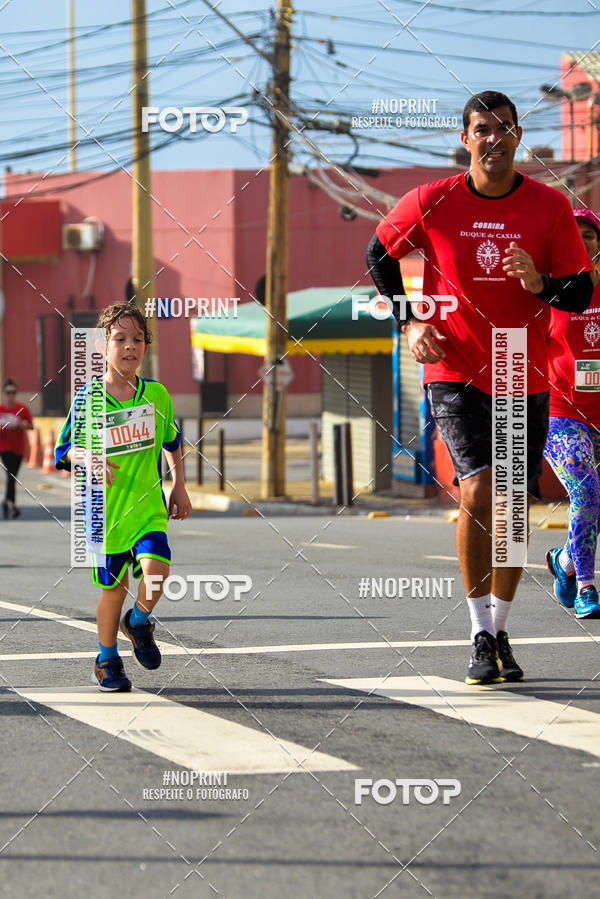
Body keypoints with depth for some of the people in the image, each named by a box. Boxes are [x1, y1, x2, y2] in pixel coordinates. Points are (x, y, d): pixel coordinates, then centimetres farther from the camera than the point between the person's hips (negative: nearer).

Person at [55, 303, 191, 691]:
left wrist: (180, 487, 16)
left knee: (156, 568, -21)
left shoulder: (157, 394, 2)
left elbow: (172, 443, 18)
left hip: (148, 505, 1)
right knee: (113, 587, 6)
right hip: (105, 507, -1)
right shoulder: (88, 398, -6)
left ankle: (139, 622, 11)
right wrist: (86, 457, -20)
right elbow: (64, 448, 0)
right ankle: (107, 660, 29)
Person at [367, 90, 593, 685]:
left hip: (525, 380, 2)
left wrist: (540, 283, -22)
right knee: (478, 491, -19)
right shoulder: (431, 203, -4)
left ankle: (500, 631, 22)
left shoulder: (550, 206, -3)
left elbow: (582, 293, -1)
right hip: (455, 373, -2)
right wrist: (409, 322, 2)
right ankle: (481, 636, -11)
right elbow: (379, 255, 13)